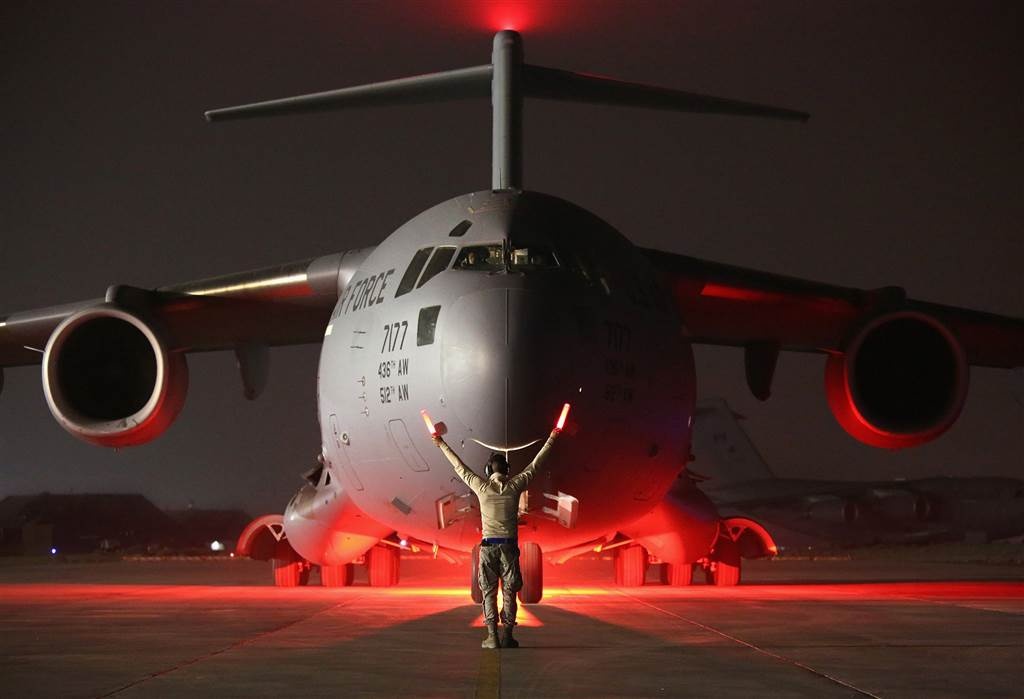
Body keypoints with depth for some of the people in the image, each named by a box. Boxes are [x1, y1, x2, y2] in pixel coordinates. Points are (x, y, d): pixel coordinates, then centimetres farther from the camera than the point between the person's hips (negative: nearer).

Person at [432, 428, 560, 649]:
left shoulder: (482, 487, -1)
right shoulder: (514, 486, -1)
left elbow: (460, 468, 9)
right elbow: (533, 466, 10)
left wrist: (441, 444, 19)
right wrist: (550, 441, 20)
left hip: (488, 545, 0)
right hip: (509, 544, 0)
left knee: (489, 592, 3)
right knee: (509, 591, 4)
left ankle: (492, 637, -4)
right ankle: (507, 636, 0)